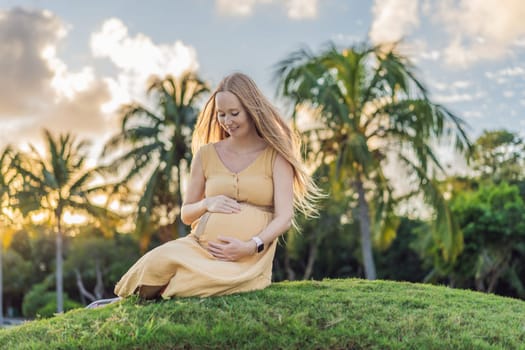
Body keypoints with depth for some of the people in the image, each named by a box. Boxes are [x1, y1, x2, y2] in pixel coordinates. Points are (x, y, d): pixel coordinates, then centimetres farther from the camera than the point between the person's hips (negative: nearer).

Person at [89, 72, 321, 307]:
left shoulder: (275, 155, 6)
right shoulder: (207, 154, 14)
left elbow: (284, 217, -3)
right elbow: (186, 214, 19)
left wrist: (250, 247, -19)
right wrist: (206, 204, -4)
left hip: (248, 257, -2)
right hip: (199, 246, 3)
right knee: (157, 262, -34)